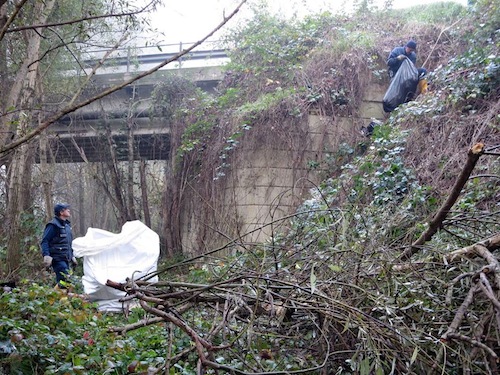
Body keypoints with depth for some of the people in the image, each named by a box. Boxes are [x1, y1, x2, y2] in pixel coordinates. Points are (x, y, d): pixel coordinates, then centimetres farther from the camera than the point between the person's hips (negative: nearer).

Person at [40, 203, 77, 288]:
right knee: (63, 281, -19)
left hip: (65, 259, 9)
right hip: (58, 259, -9)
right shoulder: (53, 225, -10)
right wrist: (46, 255, -26)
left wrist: (72, 256, 24)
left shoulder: (67, 225, 18)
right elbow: (44, 241, -15)